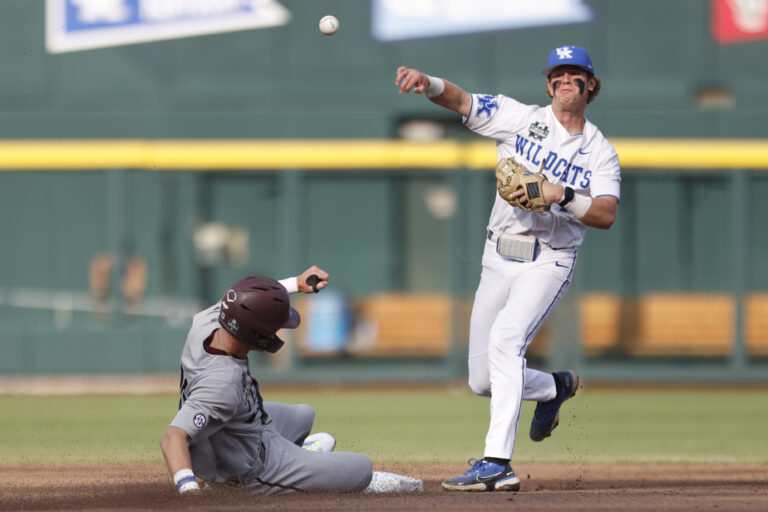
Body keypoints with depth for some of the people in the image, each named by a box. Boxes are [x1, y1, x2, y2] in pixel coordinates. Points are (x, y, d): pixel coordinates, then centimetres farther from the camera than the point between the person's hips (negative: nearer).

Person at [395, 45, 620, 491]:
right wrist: (427, 83, -28)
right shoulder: (521, 118, 6)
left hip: (549, 263, -4)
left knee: (504, 341, -30)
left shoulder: (601, 152, 4)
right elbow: (460, 100, -7)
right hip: (499, 261, 4)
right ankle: (555, 388, 37)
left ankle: (497, 463, -35)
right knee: (483, 382, 5)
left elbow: (606, 215, -8)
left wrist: (560, 195, -24)